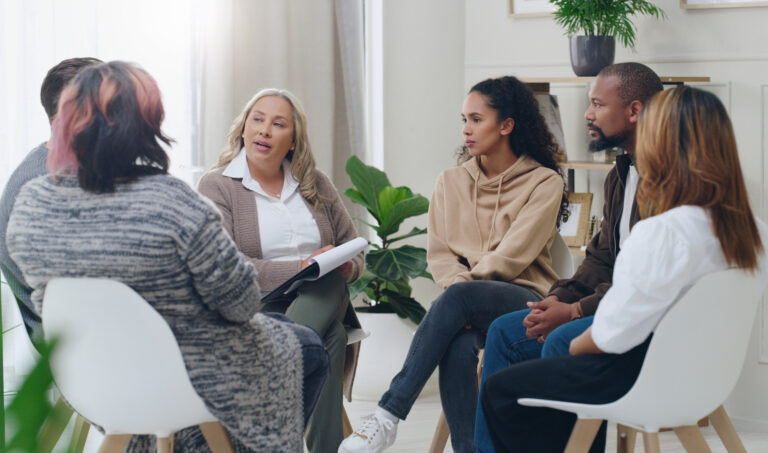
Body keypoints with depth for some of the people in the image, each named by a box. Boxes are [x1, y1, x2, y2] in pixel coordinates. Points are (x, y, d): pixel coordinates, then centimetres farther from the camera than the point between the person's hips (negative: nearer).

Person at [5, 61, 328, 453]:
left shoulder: (28, 204, -11)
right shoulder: (172, 203, -29)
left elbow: (45, 302, 4)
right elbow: (240, 304, -21)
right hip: (192, 383, -6)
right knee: (308, 349, 23)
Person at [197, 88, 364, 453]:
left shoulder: (316, 185, 18)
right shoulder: (216, 187, 2)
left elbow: (353, 249, 20)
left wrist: (346, 267, -7)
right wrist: (299, 269, -21)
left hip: (320, 303, 4)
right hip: (254, 310, -4)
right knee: (329, 338, -34)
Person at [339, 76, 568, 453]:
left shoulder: (544, 182, 2)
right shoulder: (451, 182, 17)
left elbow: (512, 256, -8)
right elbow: (438, 253, 8)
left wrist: (465, 287, -10)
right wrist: (461, 285, -11)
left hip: (523, 301, -3)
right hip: (472, 309, 3)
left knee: (457, 297, -36)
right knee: (459, 344, -35)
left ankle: (388, 416, -37)